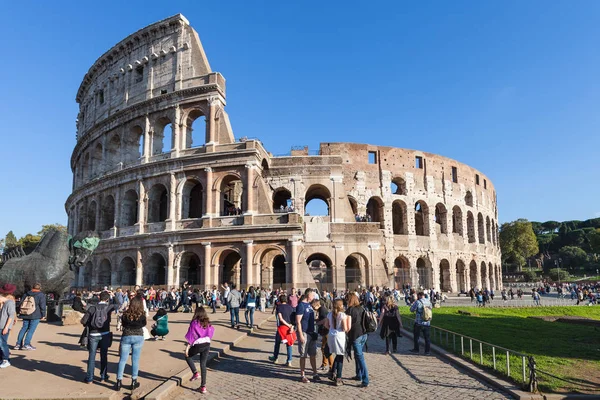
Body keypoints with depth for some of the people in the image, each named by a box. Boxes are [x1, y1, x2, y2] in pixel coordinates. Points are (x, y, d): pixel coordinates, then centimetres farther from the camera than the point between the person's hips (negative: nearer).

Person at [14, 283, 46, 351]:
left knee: (24, 328, 13)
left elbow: (20, 304, 17)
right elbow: (42, 306, -9)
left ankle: (18, 344, 12)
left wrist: (20, 313, 26)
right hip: (35, 315, -5)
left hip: (25, 315, 5)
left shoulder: (26, 294, 14)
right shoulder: (41, 295, -3)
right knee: (31, 329, -3)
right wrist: (43, 315, 0)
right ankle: (26, 344, -6)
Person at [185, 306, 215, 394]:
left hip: (198, 344, -4)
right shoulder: (208, 323, 7)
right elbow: (210, 333, 12)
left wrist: (187, 347, -4)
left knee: (188, 356, 23)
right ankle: (203, 386, 12)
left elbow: (191, 336, -7)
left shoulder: (194, 323, -7)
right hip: (207, 344, 5)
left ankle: (195, 373, 9)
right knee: (203, 364, 12)